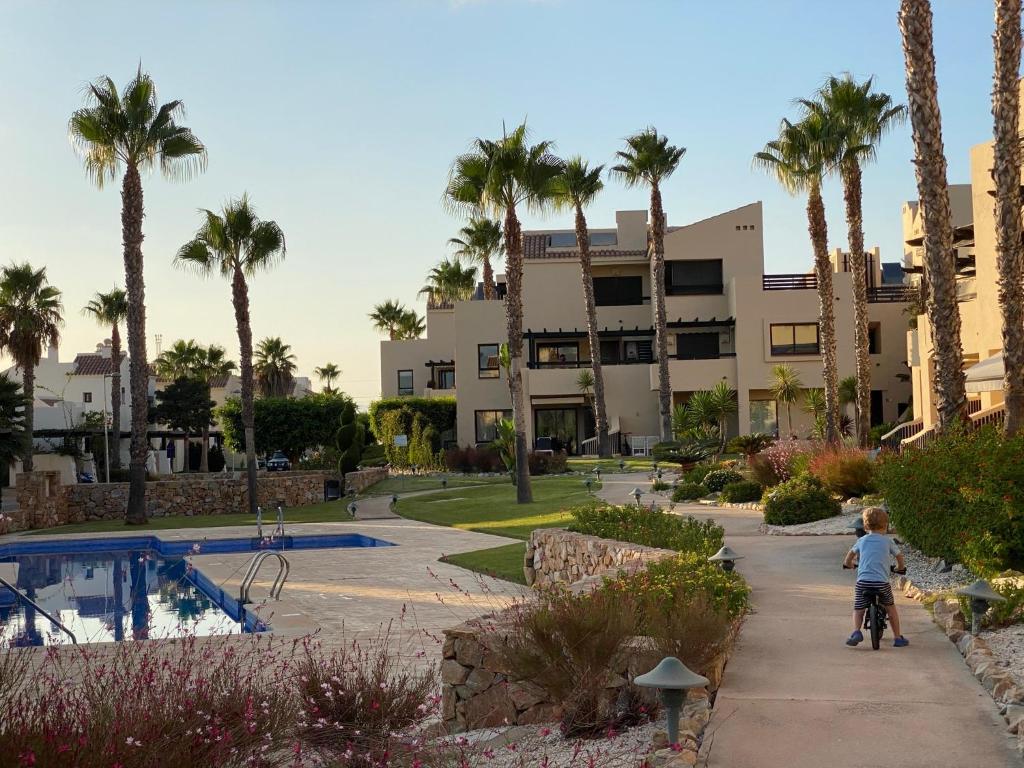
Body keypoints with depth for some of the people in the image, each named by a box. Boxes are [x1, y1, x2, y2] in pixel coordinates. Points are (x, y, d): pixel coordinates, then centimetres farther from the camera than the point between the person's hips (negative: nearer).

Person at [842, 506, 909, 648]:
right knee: (890, 607, 20)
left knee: (858, 609, 12)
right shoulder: (888, 541, 9)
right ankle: (898, 638, 22)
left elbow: (849, 556, 20)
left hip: (863, 581, 0)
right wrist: (900, 568, 41)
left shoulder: (862, 540, 13)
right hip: (882, 581, 0)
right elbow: (899, 557, 21)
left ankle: (856, 631, -13)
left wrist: (848, 564, 41)